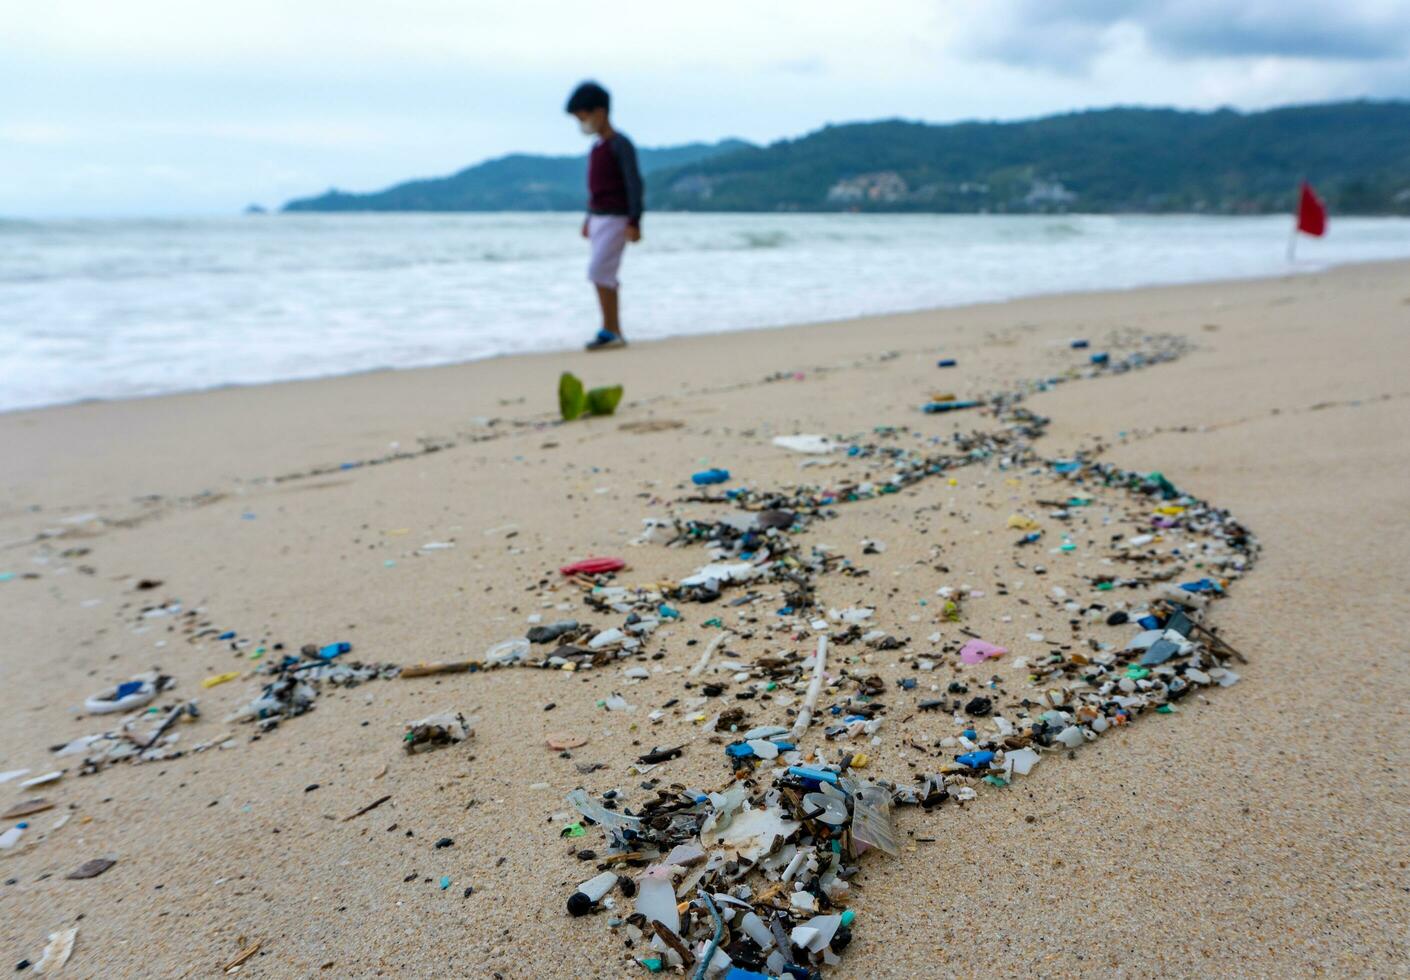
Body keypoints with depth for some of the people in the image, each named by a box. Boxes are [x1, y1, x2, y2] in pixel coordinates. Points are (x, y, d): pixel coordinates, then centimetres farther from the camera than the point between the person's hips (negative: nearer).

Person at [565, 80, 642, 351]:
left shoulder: (621, 144, -10)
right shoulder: (599, 147, 15)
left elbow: (634, 184, -16)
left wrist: (634, 222, -22)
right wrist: (589, 219, 22)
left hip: (616, 219, -8)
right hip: (598, 219, 9)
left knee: (599, 271, -15)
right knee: (604, 275, 5)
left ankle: (609, 330, -10)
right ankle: (615, 333, 8)